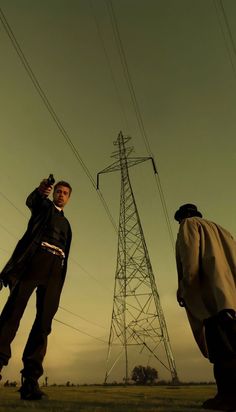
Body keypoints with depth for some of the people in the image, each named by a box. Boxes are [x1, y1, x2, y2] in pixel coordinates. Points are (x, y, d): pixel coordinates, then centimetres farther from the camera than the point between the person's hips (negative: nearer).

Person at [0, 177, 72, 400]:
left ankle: (30, 380, -6)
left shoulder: (66, 224, 29)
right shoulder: (44, 205, 18)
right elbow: (31, 201, -8)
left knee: (44, 320, -5)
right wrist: (40, 190, -32)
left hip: (55, 268, 4)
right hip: (36, 258, -3)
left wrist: (61, 282, 11)